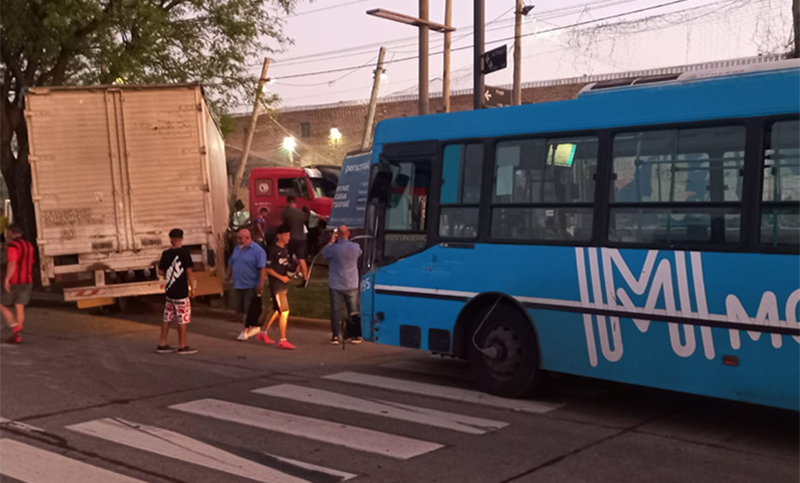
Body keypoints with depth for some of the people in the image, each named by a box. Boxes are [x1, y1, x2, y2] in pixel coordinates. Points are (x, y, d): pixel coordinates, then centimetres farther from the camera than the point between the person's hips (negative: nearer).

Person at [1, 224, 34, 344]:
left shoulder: (12, 246, -14)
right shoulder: (29, 245, 11)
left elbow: (12, 264, -24)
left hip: (13, 281, -7)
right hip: (27, 281, 7)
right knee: (20, 307, 6)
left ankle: (15, 327, -6)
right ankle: (17, 336, 4)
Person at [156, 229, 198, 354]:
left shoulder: (166, 253, 2)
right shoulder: (184, 252, -12)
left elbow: (161, 272, 6)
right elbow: (188, 271, -13)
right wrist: (192, 288, -5)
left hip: (169, 291, 6)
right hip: (181, 292, -6)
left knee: (167, 318, 13)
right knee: (182, 320, 2)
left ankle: (162, 345, 17)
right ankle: (182, 346, 8)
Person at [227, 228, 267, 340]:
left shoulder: (257, 251, -12)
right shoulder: (237, 249, 12)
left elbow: (262, 268, -17)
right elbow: (230, 264, 19)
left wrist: (260, 284, -22)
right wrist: (227, 278, 14)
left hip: (251, 286, -7)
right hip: (238, 286, 7)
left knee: (249, 311, -2)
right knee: (239, 312, 10)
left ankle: (245, 331, 10)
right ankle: (254, 327, 25)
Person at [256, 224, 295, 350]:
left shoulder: (286, 248, 7)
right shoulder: (273, 250, -16)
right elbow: (267, 268, -16)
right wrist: (281, 277, -17)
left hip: (283, 284, 9)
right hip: (276, 284, -9)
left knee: (276, 310, 17)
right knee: (284, 312, -9)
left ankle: (263, 333, 32)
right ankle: (283, 340, -3)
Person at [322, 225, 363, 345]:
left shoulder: (334, 248, -15)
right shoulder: (355, 247, -8)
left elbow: (324, 253, 6)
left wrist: (331, 242, 15)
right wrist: (346, 240, 17)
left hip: (336, 285, -2)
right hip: (352, 285, 2)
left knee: (335, 310, 6)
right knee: (353, 311, 10)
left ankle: (335, 336, 5)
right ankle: (356, 336, 12)